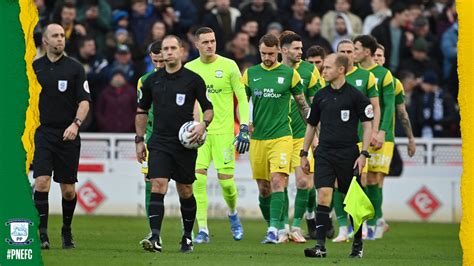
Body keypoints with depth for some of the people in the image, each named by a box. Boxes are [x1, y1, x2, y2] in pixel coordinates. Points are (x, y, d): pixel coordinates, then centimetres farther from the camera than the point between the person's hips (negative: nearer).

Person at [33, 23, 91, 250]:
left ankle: (67, 231, 26)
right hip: (42, 132, 0)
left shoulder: (75, 68, 1)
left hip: (67, 135, 0)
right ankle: (42, 233, -13)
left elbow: (84, 101, -3)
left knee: (68, 189, 5)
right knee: (42, 182, -15)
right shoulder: (34, 67, 6)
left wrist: (76, 124, -19)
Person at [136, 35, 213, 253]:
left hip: (185, 144, -1)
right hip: (159, 143, 1)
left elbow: (209, 108, 5)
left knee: (185, 192, 8)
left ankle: (187, 237, 25)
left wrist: (203, 125, -15)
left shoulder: (193, 79, 0)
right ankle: (155, 238, -22)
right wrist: (139, 140, 12)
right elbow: (141, 111, 17)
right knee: (157, 186, -14)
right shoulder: (152, 80, 7)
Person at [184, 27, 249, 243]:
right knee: (198, 179, -10)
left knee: (226, 180, -3)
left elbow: (242, 99, 1)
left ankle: (233, 213, 29)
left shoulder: (228, 66, -1)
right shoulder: (189, 69, 6)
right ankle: (202, 230, -6)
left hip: (223, 131, -2)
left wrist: (244, 128, -7)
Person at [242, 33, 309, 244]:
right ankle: (276, 226, 22)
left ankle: (274, 230, -21)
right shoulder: (250, 73, 8)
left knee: (277, 181, -18)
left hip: (281, 137, -3)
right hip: (257, 138, 3)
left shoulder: (289, 74, 1)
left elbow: (302, 104, 9)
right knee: (263, 188, 6)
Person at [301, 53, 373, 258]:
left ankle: (358, 244, 21)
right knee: (323, 195, -13)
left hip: (348, 154, -3)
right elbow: (311, 125, 19)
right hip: (324, 153, 3)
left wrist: (363, 154, -9)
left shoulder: (355, 96, -3)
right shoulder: (321, 96, 9)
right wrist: (304, 153, 16)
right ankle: (320, 245, -16)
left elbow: (367, 126, -1)